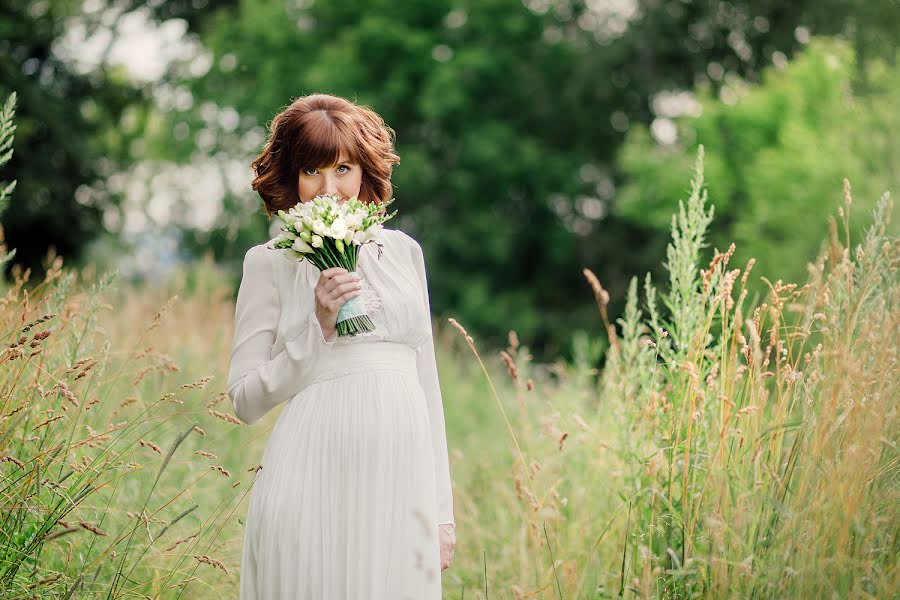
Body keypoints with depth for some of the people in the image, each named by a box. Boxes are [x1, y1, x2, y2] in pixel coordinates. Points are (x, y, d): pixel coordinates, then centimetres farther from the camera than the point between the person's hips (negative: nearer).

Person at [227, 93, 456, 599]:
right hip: (316, 483, -3)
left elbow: (426, 379, 15)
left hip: (403, 481, 3)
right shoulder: (270, 262, 2)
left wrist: (443, 508, 12)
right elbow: (245, 400, 1)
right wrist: (320, 328, -11)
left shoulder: (402, 250, 12)